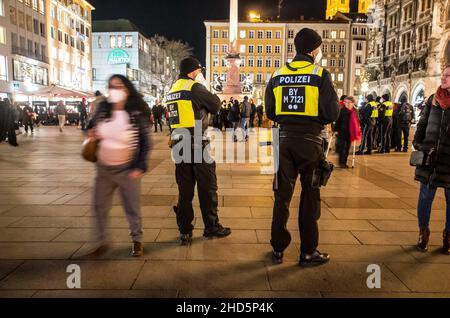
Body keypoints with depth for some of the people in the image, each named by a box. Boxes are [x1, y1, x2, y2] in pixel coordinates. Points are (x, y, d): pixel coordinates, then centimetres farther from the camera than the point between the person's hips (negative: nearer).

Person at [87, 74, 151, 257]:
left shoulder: (137, 113, -13)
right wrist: (91, 133, -4)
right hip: (104, 167, 4)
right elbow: (93, 125, 19)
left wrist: (140, 167, -15)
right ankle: (99, 242, 30)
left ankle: (137, 240, 28)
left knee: (132, 207, 8)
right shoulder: (102, 108, -2)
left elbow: (145, 142, -10)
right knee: (99, 206, 13)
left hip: (128, 169, -4)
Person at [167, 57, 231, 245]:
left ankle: (184, 231, 14)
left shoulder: (173, 90, 15)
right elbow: (216, 105, -5)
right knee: (207, 187, 5)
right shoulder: (194, 87, -8)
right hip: (197, 144, -7)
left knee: (184, 188, 10)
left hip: (179, 144, 7)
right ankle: (211, 226, 14)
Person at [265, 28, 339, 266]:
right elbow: (332, 114, -12)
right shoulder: (320, 75, -6)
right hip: (310, 142, -3)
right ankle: (308, 252, 16)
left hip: (285, 140, 4)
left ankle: (278, 249, 20)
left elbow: (270, 113, 7)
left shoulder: (278, 75, 5)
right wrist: (316, 119, 9)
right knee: (310, 197, 8)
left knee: (283, 195, 12)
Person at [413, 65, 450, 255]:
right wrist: (418, 143, 2)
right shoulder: (433, 100, 6)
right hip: (429, 157, 2)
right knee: (425, 197, 7)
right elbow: (422, 124, 13)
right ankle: (423, 232, 22)